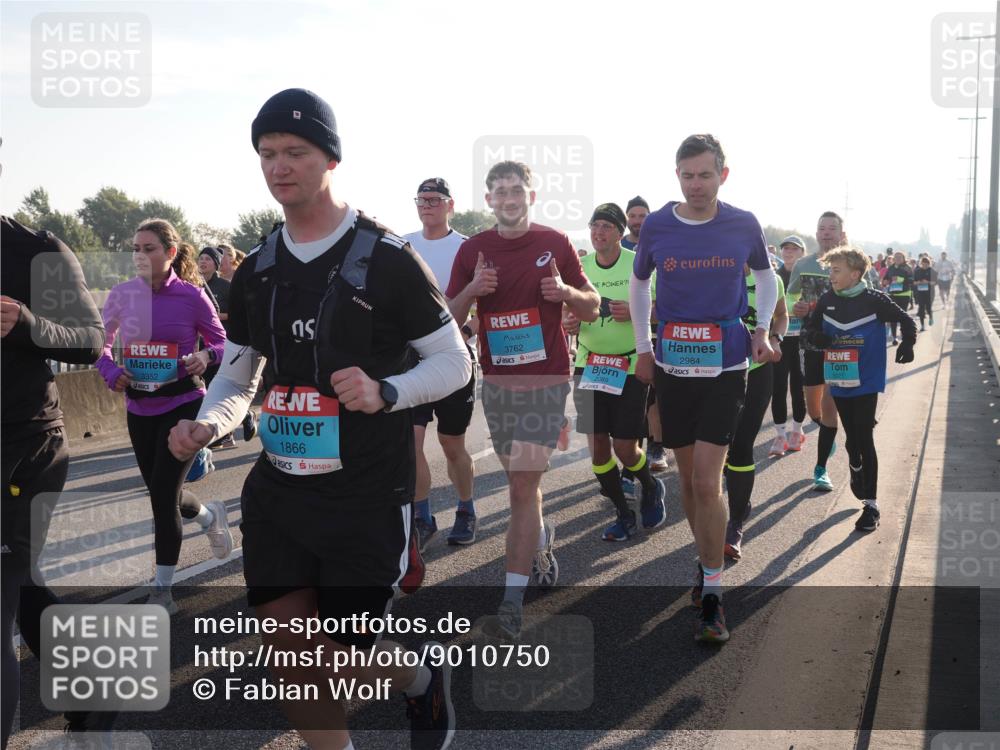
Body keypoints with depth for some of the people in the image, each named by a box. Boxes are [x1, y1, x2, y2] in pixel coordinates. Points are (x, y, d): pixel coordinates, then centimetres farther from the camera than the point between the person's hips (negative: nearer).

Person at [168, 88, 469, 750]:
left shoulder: (388, 260, -9)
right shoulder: (256, 272, 8)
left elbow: (455, 362, -5)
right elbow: (237, 378, 15)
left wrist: (384, 392, -23)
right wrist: (207, 425, -7)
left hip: (367, 494, -5)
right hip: (279, 490, 5)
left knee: (344, 659, 0)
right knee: (289, 656, 4)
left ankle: (424, 678, 34)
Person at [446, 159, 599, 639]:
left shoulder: (555, 244, 0)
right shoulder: (472, 250, 5)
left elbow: (592, 309, 6)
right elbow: (448, 319, 4)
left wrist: (566, 291, -15)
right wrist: (472, 289, -15)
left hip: (546, 380, -3)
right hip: (496, 381, 4)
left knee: (523, 486, -10)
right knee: (519, 483, 16)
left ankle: (513, 599, -8)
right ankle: (541, 541, 45)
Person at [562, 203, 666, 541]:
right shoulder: (580, 266, 3)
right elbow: (567, 311, 12)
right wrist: (567, 322, -11)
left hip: (630, 366, -4)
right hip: (589, 365, 4)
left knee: (625, 447, -4)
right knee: (597, 445, 2)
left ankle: (651, 489, 29)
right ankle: (623, 513, 19)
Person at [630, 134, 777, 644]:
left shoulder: (744, 226, -4)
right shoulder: (655, 227, -3)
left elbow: (766, 275, 15)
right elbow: (638, 284, 14)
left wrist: (762, 329, 4)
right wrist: (642, 346, 12)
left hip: (725, 369, -2)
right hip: (672, 367, 2)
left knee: (707, 480, -10)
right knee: (688, 476, 13)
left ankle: (712, 594, -2)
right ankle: (707, 560, 34)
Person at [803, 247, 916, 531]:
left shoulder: (875, 301, -10)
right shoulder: (827, 300, 1)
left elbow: (907, 322, 1)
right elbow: (812, 329, 13)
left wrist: (907, 345, -15)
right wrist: (816, 337, -10)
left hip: (867, 382, -4)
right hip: (839, 382, 4)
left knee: (864, 439, -6)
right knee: (851, 437, 14)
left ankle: (871, 504, 0)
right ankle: (856, 471, 45)